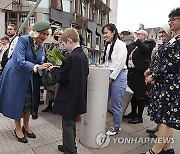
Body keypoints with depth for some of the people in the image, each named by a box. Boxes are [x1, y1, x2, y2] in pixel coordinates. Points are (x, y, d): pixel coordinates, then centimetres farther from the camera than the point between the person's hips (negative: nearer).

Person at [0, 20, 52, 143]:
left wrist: (45, 67, -24)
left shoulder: (42, 46, -3)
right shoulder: (23, 40, -21)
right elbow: (20, 62, -30)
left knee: (28, 102, 11)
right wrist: (37, 67, -42)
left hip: (29, 77, 6)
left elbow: (40, 63, -3)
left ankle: (26, 127, 30)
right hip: (15, 75, -5)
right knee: (16, 101, 6)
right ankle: (18, 129, 23)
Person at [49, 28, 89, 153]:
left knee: (67, 125, 7)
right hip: (78, 96, 9)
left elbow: (60, 78, -19)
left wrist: (53, 69, 0)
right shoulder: (84, 56, 4)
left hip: (69, 98, -9)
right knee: (71, 123, 23)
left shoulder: (71, 57, -22)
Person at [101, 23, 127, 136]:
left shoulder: (120, 45, -8)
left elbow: (120, 64, -14)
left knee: (116, 105, 2)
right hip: (108, 77, 8)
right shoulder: (108, 45, 15)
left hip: (118, 76, -7)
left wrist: (111, 78, -13)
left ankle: (116, 128, 21)